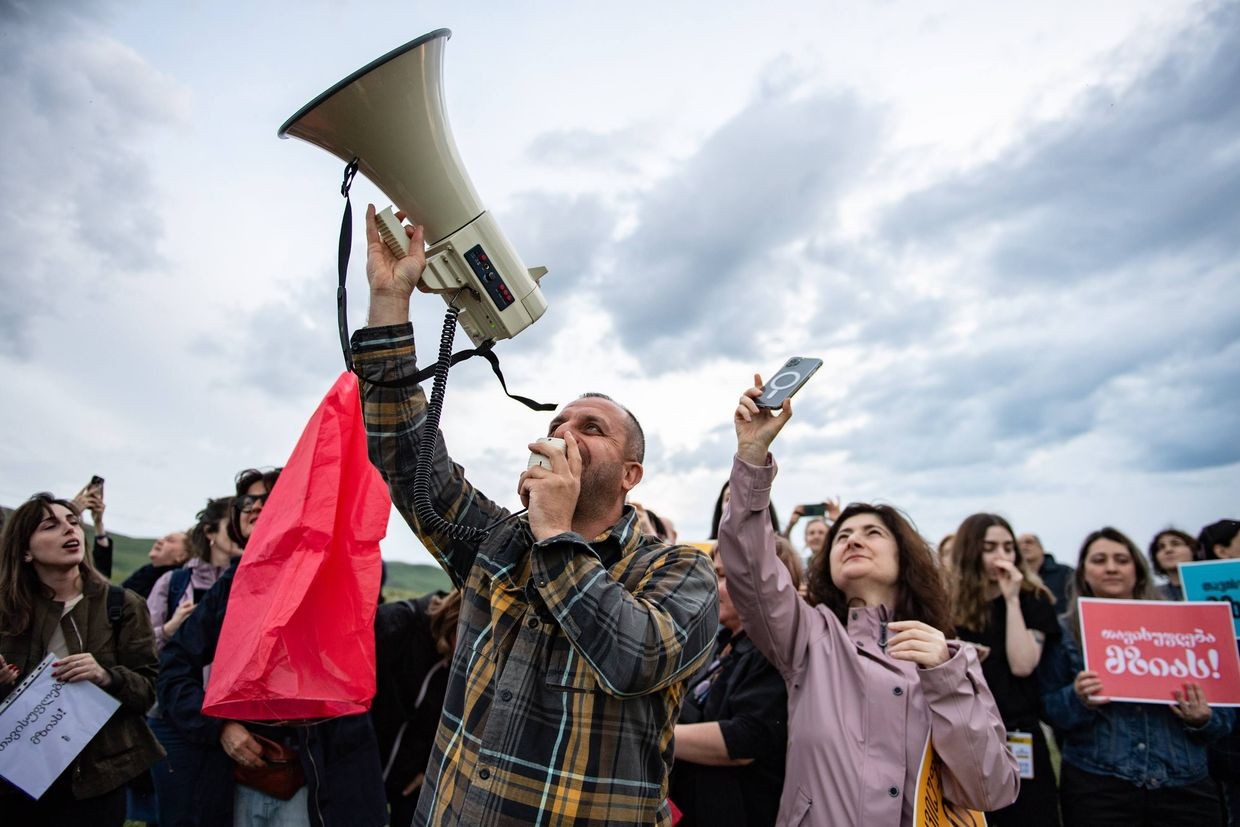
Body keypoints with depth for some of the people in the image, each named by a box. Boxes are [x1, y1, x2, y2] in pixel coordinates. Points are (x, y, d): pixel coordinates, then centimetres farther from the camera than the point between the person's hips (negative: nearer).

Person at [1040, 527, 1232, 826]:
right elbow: (1047, 709, 0)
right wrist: (1078, 699, -18)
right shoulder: (1065, 631, 1)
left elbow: (1225, 713, 10)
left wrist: (1203, 718, -10)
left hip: (1183, 784, 2)